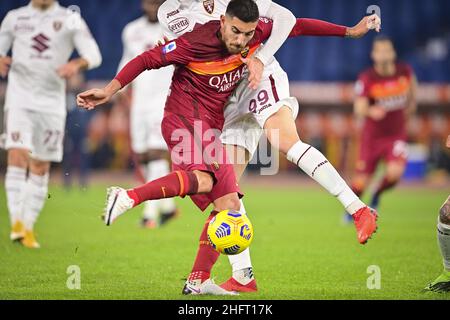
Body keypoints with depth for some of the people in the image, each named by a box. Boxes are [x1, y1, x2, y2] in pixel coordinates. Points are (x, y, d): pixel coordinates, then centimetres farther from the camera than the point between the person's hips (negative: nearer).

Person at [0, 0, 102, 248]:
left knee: (41, 168, 5)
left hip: (52, 103, 1)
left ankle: (28, 228, 15)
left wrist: (77, 64, -27)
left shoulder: (70, 20, 2)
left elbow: (94, 55, -5)